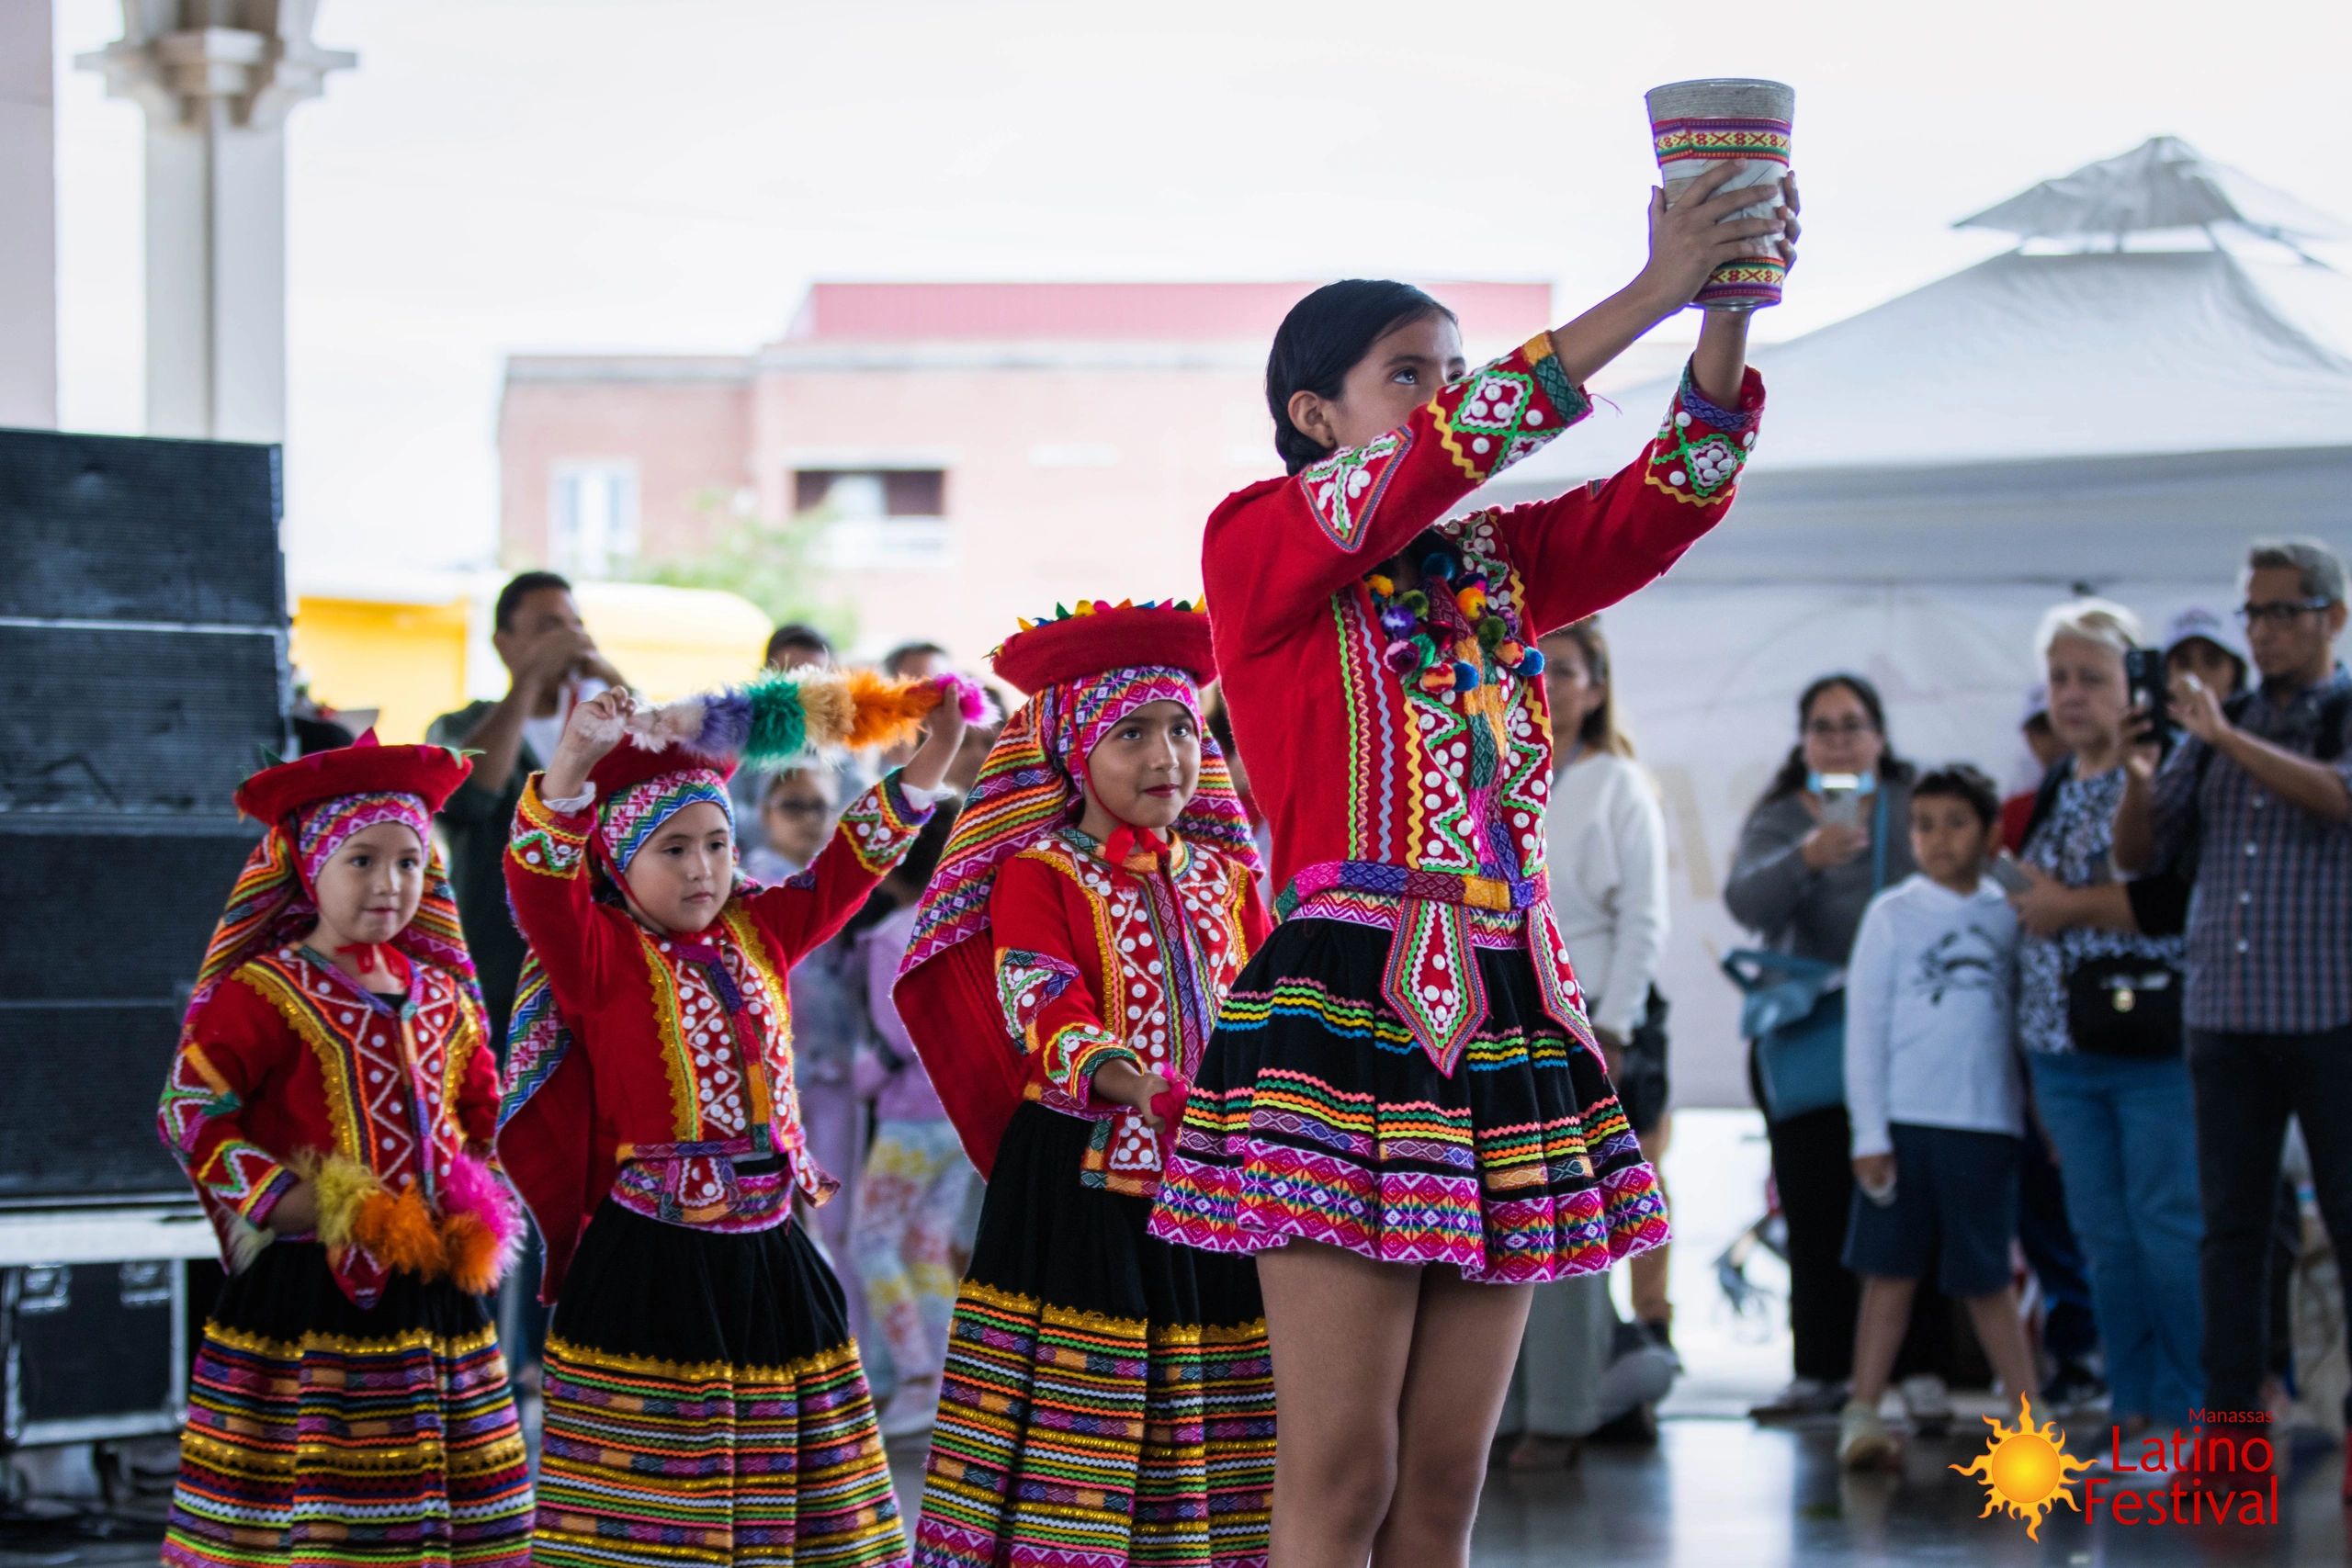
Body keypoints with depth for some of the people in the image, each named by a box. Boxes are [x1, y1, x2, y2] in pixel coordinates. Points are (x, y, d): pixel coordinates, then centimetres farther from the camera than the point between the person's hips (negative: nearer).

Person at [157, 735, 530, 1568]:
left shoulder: (441, 997, 13)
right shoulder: (265, 992, -6)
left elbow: (479, 1114, 25)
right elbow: (189, 1112, -12)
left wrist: (473, 1214, 8)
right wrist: (297, 1206, -16)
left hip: (434, 1280, 6)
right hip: (309, 1292, -6)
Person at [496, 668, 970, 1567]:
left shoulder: (758, 936, 11)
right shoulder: (600, 957, -5)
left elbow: (851, 866, 18)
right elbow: (537, 883, -22)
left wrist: (931, 754, 13)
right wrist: (573, 763, -37)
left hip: (767, 1256, 6)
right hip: (648, 1269, -6)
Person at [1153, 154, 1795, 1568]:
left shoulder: (1496, 563, 19)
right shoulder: (1258, 542, 0)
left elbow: (1674, 493, 6)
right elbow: (1443, 453, -15)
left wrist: (1729, 310, -10)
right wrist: (1651, 295, -16)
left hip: (1508, 1012, 7)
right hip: (1345, 1001, -6)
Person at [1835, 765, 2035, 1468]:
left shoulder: (2008, 917, 8)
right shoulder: (1893, 914, 2)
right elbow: (1864, 1027, 0)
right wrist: (1869, 1133, -6)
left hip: (1987, 1123, 2)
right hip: (1905, 1121, -2)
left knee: (1988, 1278, 9)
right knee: (1891, 1272, -1)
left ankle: (2028, 1414, 14)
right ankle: (1862, 1415, 2)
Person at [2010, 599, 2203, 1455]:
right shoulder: (2056, 789, 17)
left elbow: (2189, 900, -22)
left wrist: (2073, 906, -12)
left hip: (2152, 1042, -8)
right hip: (2063, 1050, 8)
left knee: (2169, 1228, -7)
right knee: (2103, 1234, 9)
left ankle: (2186, 1410, 0)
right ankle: (2131, 1407, 15)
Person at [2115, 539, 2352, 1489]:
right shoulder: (2219, 723, 14)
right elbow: (2137, 852, 12)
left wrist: (2226, 738, -22)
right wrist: (2137, 768, -7)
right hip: (2226, 1012, 4)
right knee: (2231, 1229, 4)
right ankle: (2229, 1422, 6)